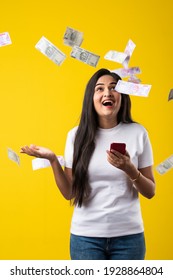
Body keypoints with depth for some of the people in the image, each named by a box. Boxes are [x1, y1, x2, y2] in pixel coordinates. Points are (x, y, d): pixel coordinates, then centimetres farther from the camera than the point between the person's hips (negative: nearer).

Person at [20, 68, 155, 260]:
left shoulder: (137, 133, -3)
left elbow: (150, 192, 1)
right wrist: (52, 160, -10)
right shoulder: (77, 136, -2)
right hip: (85, 236, 0)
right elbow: (69, 193, 1)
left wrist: (130, 169, -16)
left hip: (128, 236, 0)